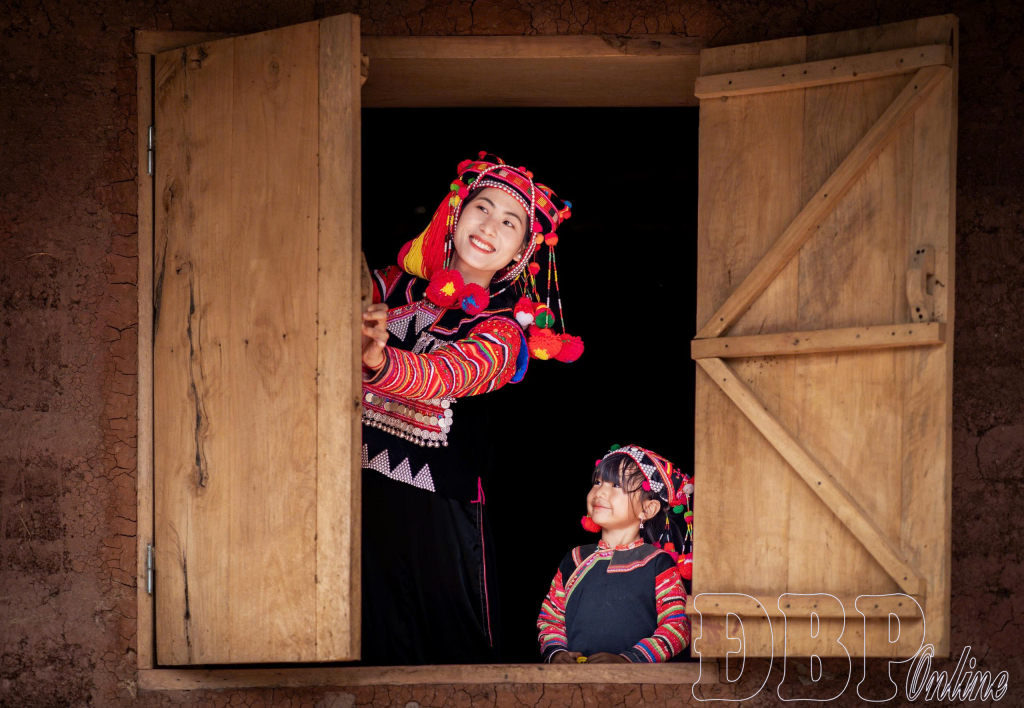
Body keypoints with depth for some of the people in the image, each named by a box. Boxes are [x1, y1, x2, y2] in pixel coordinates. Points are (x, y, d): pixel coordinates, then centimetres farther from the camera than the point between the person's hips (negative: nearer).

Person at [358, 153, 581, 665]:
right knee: (380, 644, 8)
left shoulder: (504, 328, -4)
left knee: (457, 646, 3)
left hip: (440, 507, -2)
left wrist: (380, 360, -45)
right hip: (367, 489, 3)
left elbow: (449, 373, -25)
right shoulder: (401, 284, 9)